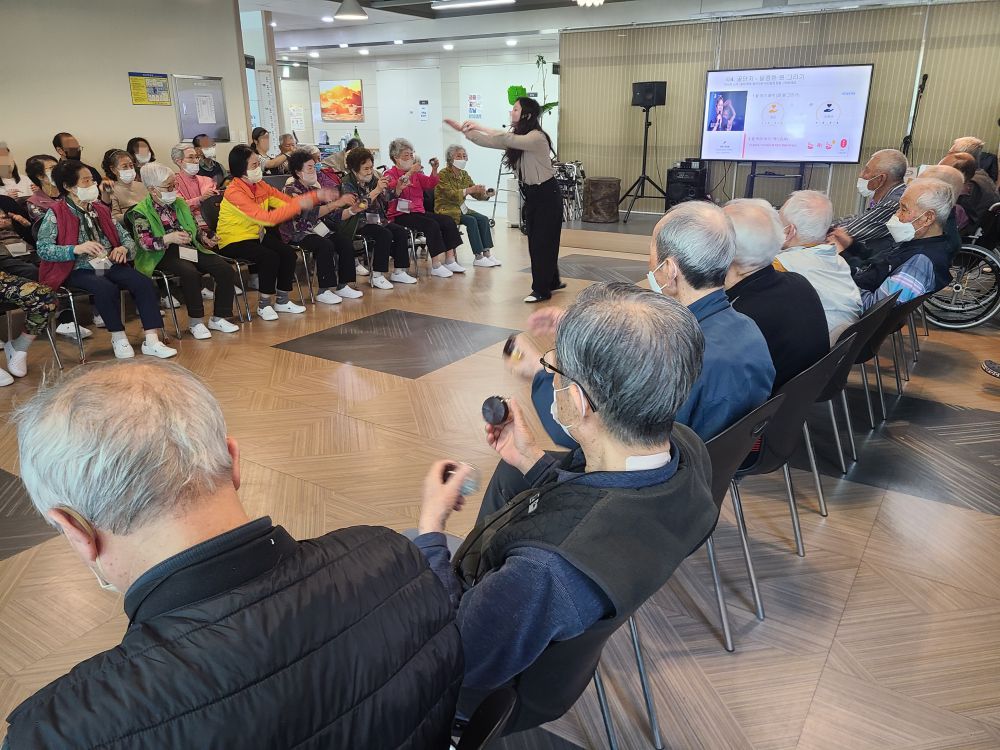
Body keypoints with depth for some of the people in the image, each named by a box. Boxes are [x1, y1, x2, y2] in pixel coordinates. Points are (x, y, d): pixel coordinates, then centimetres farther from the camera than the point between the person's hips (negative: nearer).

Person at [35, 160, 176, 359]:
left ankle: (151, 342, -22)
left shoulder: (101, 209, 14)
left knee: (144, 284, -21)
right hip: (79, 270, -5)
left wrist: (123, 248, -10)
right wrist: (77, 249, -27)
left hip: (110, 264, 5)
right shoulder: (55, 214, -3)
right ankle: (118, 338, -14)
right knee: (107, 288, -35)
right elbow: (43, 249, -12)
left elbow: (126, 237, 14)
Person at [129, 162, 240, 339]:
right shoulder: (141, 212, -3)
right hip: (163, 255, -6)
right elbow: (145, 243, -14)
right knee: (191, 273, -37)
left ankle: (218, 318, -5)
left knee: (226, 270, -15)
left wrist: (204, 238, 2)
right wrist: (169, 238, -31)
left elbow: (195, 228, 24)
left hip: (189, 248, 6)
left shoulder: (179, 203, 16)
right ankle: (195, 321, -20)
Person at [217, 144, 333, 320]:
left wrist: (317, 196, -14)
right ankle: (264, 304, -10)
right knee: (270, 257, -28)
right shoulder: (234, 192, -23)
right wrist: (299, 205, -34)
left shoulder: (261, 186, 0)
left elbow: (288, 201, -1)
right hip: (233, 241, -7)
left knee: (289, 254, -13)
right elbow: (266, 218, -32)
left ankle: (282, 301, 4)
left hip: (255, 236, 7)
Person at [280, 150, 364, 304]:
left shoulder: (316, 187, 9)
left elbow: (334, 215, 5)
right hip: (297, 234, -7)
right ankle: (323, 291, -22)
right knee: (325, 245, -30)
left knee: (346, 242, -12)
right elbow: (310, 213, -29)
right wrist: (337, 203, -33)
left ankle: (342, 286, -6)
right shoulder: (291, 190, -13)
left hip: (317, 228, 7)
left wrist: (351, 210, -14)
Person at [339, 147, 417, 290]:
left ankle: (399, 272, -4)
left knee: (401, 232, -12)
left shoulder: (373, 178, 8)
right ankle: (377, 276, -22)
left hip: (377, 219, 7)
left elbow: (386, 202, 10)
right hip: (359, 223, -7)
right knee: (385, 235, -29)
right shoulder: (347, 183, -10)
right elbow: (358, 205, -24)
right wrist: (377, 190, -27)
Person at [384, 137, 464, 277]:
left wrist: (434, 170, -10)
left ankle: (450, 261, -10)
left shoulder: (416, 174, 20)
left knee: (448, 222, -10)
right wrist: (410, 173, -23)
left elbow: (430, 184, 7)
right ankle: (436, 266, -26)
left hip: (418, 211, 7)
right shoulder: (390, 174, 2)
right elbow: (394, 188, -19)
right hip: (400, 215, -7)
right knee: (432, 225, -29)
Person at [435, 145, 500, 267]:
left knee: (484, 219, -14)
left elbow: (476, 194, 6)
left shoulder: (464, 174, 10)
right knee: (471, 220, -27)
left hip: (461, 208, 7)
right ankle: (478, 257, -26)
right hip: (447, 209, -7)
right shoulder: (443, 174, -11)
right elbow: (451, 194, -23)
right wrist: (469, 190, -34)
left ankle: (487, 254, -18)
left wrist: (484, 194, -18)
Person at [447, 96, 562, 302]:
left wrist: (479, 126, -31)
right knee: (536, 242, 12)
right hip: (532, 195, 9)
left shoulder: (537, 137, -19)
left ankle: (541, 290, 2)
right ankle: (553, 281, 27)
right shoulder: (518, 139, 8)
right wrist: (464, 130, -5)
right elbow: (489, 142, 5)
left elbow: (508, 139, -34)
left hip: (546, 195, -9)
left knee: (542, 242, -5)